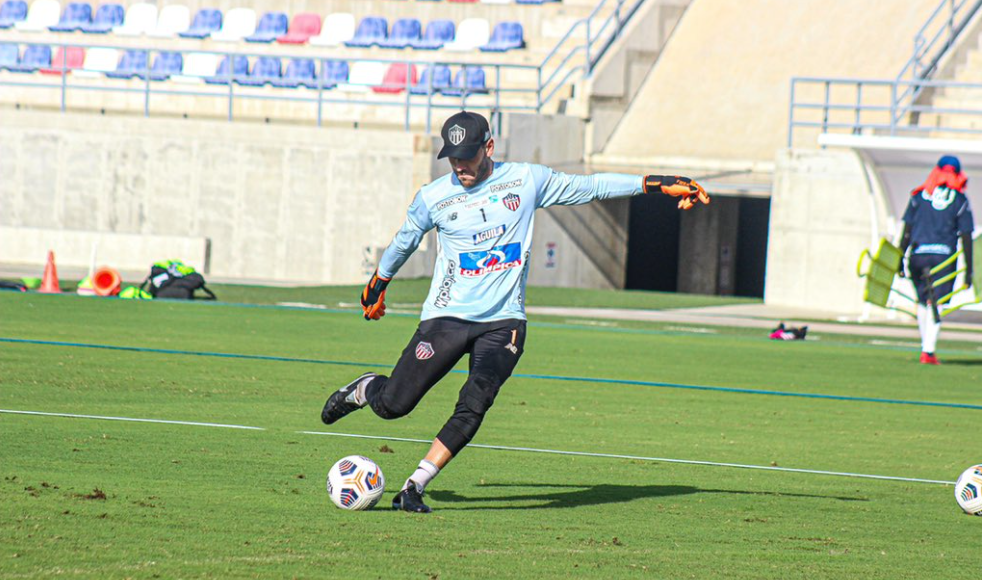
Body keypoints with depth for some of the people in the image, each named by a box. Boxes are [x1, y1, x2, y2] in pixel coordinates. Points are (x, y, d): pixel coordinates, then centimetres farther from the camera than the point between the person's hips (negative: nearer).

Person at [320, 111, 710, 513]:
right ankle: (364, 390, 33)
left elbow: (589, 187, 12)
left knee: (473, 407, -20)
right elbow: (404, 242, 18)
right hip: (447, 317, 0)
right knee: (392, 405, -3)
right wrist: (377, 287, 30)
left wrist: (659, 185, 10)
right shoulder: (433, 198, 0)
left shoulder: (527, 180, 2)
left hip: (503, 321, 0)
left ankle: (414, 488, -11)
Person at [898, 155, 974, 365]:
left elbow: (907, 231, 5)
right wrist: (968, 271, 3)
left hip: (918, 255, 2)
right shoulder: (960, 200, 3)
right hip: (944, 256, -2)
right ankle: (929, 351, -12)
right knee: (935, 304, -2)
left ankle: (926, 346, 22)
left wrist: (900, 260, 9)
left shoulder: (919, 195, 7)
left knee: (923, 301, 17)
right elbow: (966, 238, 0)